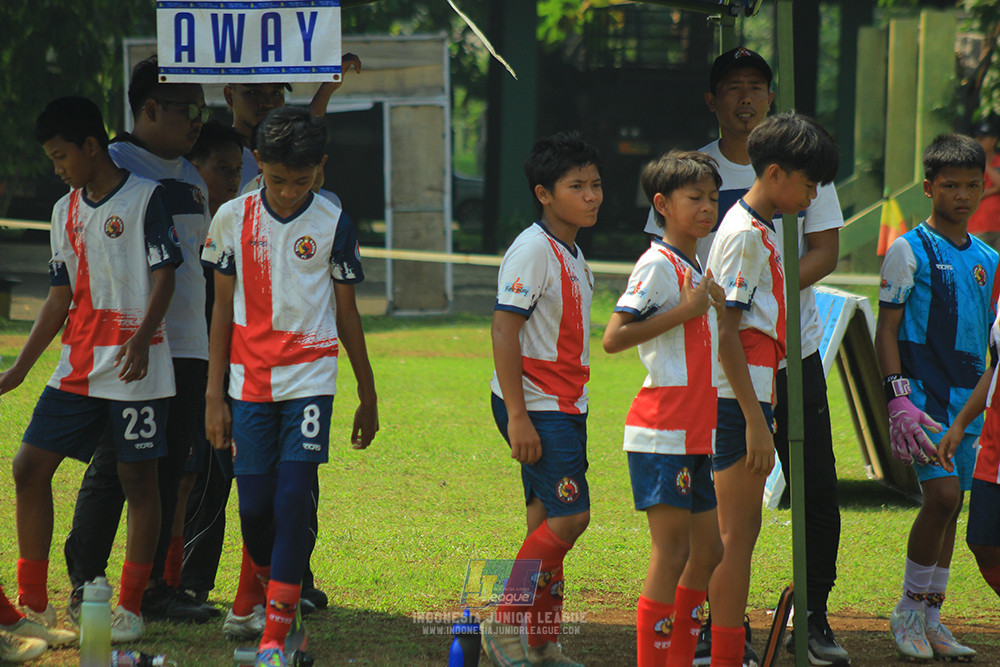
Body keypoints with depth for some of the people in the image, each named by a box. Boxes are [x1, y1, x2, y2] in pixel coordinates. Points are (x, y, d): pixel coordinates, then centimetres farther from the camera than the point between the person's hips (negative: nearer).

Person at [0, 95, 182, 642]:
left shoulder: (145, 198, -5)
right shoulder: (66, 211, 13)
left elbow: (164, 277, -10)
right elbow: (60, 298, 17)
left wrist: (141, 338, -26)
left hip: (135, 367, -6)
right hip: (78, 366, 6)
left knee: (137, 477, -1)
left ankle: (131, 607, 7)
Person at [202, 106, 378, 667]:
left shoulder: (332, 223, -1)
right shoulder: (232, 219, 2)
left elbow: (347, 314, 7)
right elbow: (223, 308, 8)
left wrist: (369, 398, 11)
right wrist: (214, 394, 5)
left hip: (310, 382, -2)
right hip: (250, 383, 2)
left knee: (293, 500, -12)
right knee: (255, 506, 1)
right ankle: (276, 591, 29)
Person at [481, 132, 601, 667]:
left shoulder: (571, 253, 14)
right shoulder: (532, 251, -16)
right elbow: (503, 331, -20)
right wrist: (518, 416, -23)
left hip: (564, 408, 9)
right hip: (535, 407, -9)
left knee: (548, 519, 9)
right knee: (569, 516, -13)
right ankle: (505, 624, -5)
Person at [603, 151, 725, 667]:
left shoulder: (696, 271, 18)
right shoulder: (657, 266, -11)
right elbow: (613, 338, -21)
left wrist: (719, 309, 11)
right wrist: (685, 311, -20)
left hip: (695, 435, 9)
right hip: (662, 433, -9)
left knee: (707, 551, 11)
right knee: (672, 552, -8)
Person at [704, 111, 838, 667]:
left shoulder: (759, 230, 18)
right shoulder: (745, 235, -13)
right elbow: (726, 335, -19)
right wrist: (755, 420, -21)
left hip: (751, 397, 10)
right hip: (741, 399, -10)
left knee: (742, 528, 12)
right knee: (737, 533, -8)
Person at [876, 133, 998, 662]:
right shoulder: (909, 251, -4)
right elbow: (886, 330, -6)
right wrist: (898, 399, -15)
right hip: (923, 394, -6)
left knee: (949, 505, 7)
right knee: (943, 494, -18)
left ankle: (930, 618, 15)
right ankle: (909, 610, -5)